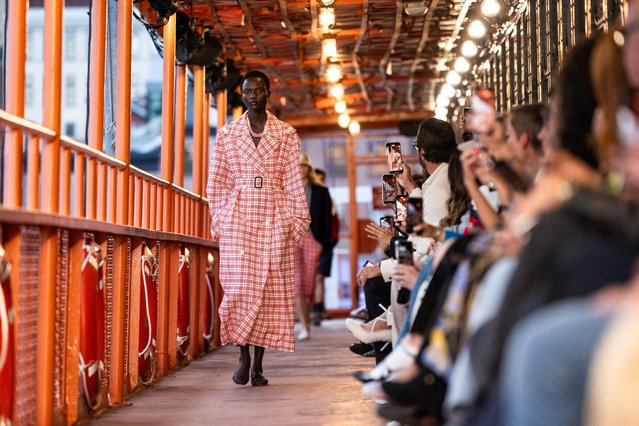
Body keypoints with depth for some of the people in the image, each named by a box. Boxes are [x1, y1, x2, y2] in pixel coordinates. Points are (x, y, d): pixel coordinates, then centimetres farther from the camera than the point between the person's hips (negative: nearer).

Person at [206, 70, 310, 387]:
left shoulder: (286, 135, 8)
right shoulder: (227, 134, 10)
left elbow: (293, 182, 6)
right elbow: (216, 182, 10)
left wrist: (297, 221, 0)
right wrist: (218, 220, 4)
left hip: (274, 219, 0)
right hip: (237, 218, 0)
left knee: (271, 290, -1)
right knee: (239, 287, -10)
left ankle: (258, 364, 6)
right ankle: (243, 357, 5)